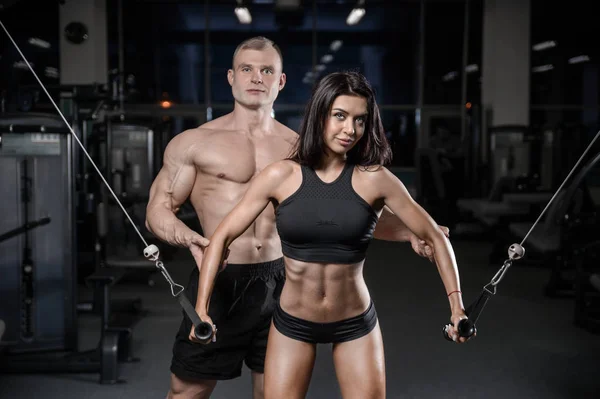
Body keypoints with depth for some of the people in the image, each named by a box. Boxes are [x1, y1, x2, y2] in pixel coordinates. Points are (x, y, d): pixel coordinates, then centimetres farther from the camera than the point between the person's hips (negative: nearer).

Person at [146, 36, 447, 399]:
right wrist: (188, 238, -23)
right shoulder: (194, 142, -1)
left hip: (279, 284, 3)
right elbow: (158, 210, -1)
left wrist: (410, 233, -6)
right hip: (219, 283, -2)